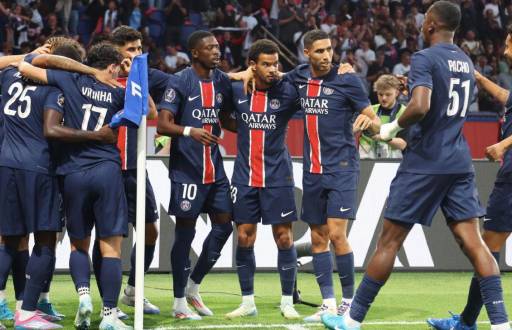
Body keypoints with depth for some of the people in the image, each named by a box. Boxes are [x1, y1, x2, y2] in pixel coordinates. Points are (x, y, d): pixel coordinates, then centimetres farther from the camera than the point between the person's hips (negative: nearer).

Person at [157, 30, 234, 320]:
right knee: (185, 232, -1)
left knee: (224, 225, 6)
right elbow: (163, 124, -17)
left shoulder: (223, 82, 10)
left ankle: (193, 288, 23)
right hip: (186, 169, -7)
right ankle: (179, 302, 7)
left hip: (214, 167, 7)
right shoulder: (181, 83, -10)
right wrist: (190, 131, -32)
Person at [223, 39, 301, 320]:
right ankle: (247, 302, 12)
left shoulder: (287, 92, -5)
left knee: (284, 237, -1)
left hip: (277, 177, -2)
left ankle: (287, 302, 8)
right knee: (244, 238, 3)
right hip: (244, 177, 2)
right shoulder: (236, 91, 1)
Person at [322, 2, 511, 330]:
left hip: (425, 164, -6)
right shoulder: (467, 62, 14)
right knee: (472, 241, 1)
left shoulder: (425, 59, -11)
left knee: (390, 240, 1)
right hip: (460, 164, 6)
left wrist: (394, 127, -9)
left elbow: (420, 107, -25)